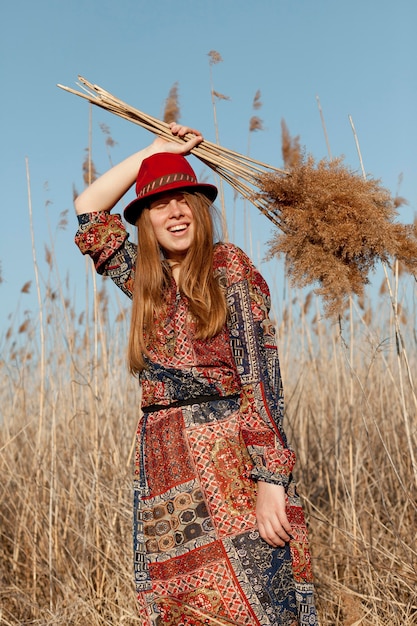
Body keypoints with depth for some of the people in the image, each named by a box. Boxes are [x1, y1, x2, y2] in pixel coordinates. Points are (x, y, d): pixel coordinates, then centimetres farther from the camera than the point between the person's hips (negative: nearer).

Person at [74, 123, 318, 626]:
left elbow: (260, 370, -9)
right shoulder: (145, 280, 14)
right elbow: (88, 209, 22)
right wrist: (156, 149, 20)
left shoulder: (229, 265, -1)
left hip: (231, 462, -5)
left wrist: (270, 480, -17)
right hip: (164, 474, 5)